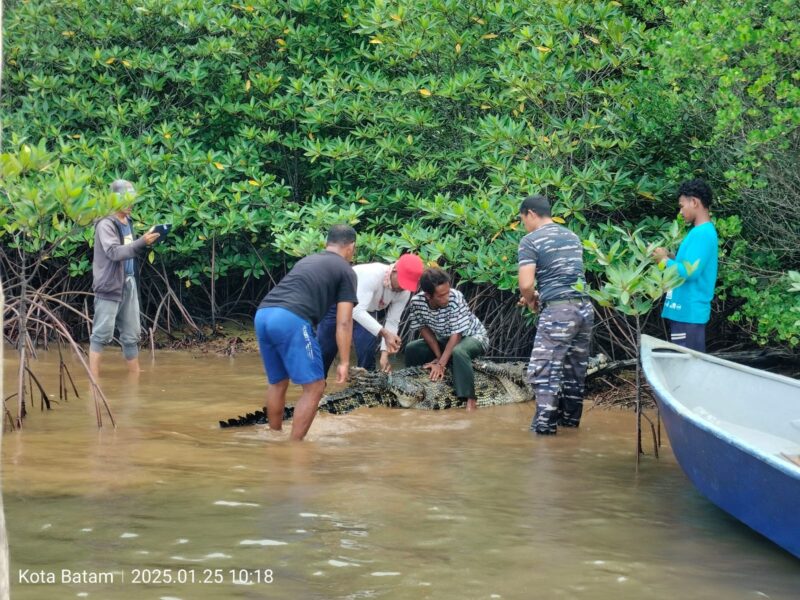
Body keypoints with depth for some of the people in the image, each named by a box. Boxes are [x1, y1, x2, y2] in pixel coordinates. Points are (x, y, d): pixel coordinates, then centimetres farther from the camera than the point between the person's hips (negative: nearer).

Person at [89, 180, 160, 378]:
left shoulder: (127, 222, 15)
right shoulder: (106, 224, -10)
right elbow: (114, 252, -24)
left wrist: (147, 242, 4)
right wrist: (142, 242, -29)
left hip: (129, 284, 8)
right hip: (109, 285, -8)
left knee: (131, 335, 11)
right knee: (102, 333, -6)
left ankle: (135, 374, 17)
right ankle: (94, 376, -3)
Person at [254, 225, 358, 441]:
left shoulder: (307, 260, 32)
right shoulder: (345, 271, 12)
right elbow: (343, 323, 3)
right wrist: (344, 362, 3)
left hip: (262, 313, 8)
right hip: (290, 319, -8)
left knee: (277, 383, 23)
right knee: (314, 387, 1)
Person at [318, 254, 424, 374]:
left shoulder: (404, 293, -22)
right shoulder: (372, 274, -40)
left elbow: (392, 322, -16)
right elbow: (357, 311, -46)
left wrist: (385, 353, -28)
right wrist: (384, 333, -54)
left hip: (367, 311, 5)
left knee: (367, 352, -9)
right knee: (324, 350, 1)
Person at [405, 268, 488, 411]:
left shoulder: (455, 298, -34)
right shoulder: (417, 301, -22)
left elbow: (457, 334, -28)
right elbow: (424, 328, -7)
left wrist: (441, 363, -30)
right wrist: (438, 357, -14)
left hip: (473, 336, -5)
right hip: (444, 340, 5)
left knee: (458, 352, -36)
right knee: (411, 349, -8)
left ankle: (469, 399, -31)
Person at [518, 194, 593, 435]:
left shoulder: (531, 241, -5)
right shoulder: (572, 236, 18)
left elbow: (526, 284, -14)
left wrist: (530, 300, 7)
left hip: (558, 310, -7)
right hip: (584, 306, 7)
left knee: (544, 367, 0)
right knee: (575, 366, 17)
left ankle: (545, 422, -2)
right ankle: (570, 415, 26)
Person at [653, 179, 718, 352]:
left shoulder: (701, 233, -16)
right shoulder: (701, 231, 15)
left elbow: (690, 272, -24)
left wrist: (665, 260, -10)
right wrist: (671, 257, 9)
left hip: (689, 313, -10)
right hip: (686, 311, 10)